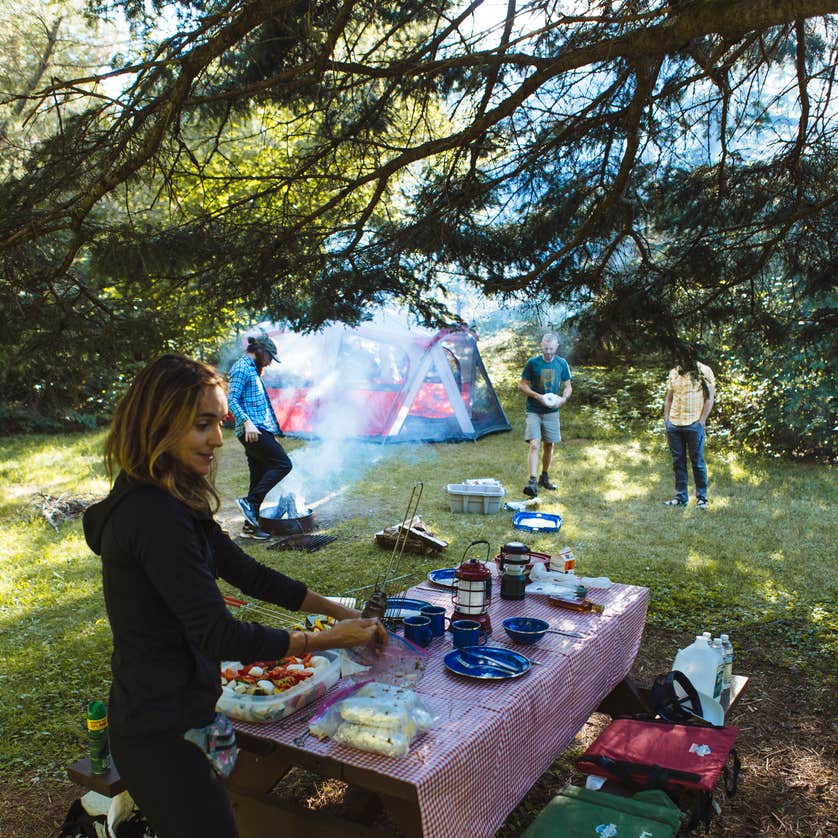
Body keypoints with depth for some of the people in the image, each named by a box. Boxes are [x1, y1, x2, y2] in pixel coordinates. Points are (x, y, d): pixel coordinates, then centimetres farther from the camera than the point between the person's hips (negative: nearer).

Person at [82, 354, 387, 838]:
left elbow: (246, 572, 8)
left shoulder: (165, 503, 6)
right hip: (163, 733, -10)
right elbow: (217, 634, -25)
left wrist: (339, 611, 3)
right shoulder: (155, 518, -26)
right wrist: (327, 640, -16)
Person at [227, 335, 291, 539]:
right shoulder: (241, 368, -7)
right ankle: (250, 501, -14)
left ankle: (250, 525, 14)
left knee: (259, 476, 10)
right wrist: (247, 423, -27)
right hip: (252, 431, -10)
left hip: (259, 431, 10)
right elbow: (232, 400, -17)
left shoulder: (252, 370, 23)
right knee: (282, 464, -15)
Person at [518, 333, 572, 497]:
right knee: (534, 444, -16)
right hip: (533, 411, -3)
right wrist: (538, 396, -17)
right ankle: (532, 482, -20)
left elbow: (567, 386, 11)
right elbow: (522, 385, -3)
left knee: (549, 446, 12)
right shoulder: (533, 363, -6)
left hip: (552, 411, 4)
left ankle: (544, 477, 30)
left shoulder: (562, 364, 3)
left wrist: (563, 398, -10)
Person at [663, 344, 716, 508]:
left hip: (694, 425, -4)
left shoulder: (704, 372, -1)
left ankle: (702, 498, 10)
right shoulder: (674, 372, 13)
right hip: (674, 425, 5)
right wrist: (666, 419, 8)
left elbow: (710, 398, -3)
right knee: (678, 462, 8)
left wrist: (701, 421, -9)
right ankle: (680, 497, 15)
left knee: (698, 462, 1)